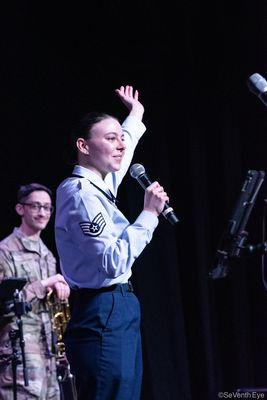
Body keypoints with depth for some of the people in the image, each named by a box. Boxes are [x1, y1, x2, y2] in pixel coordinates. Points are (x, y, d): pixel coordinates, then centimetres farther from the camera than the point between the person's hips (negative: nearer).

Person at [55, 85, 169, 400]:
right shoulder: (80, 193, -13)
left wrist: (136, 117, 53)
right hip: (104, 317, -10)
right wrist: (149, 214, -15)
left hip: (121, 312, 10)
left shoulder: (98, 186, 16)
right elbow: (114, 262, -21)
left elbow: (119, 157, 42)